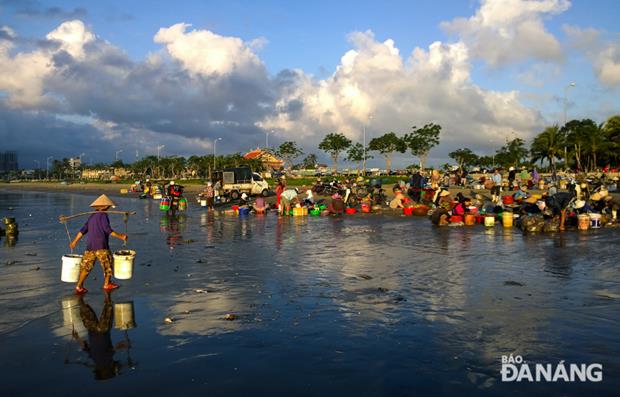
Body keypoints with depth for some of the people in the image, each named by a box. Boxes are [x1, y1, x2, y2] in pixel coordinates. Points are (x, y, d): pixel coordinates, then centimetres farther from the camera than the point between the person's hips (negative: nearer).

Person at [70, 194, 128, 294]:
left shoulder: (91, 216, 17)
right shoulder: (103, 215, -6)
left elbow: (83, 229, 17)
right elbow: (107, 229, -14)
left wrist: (75, 241, 22)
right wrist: (120, 236, -13)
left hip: (90, 245, 7)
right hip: (101, 246, -7)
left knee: (86, 266, 9)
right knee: (107, 264, 10)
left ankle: (79, 286, 3)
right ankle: (107, 284, 18)